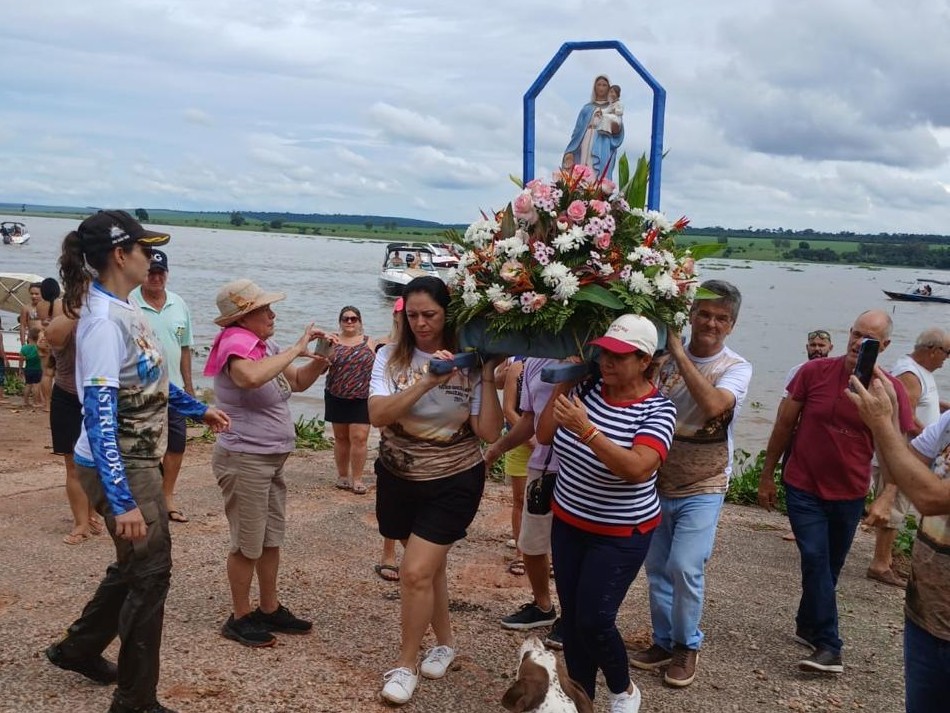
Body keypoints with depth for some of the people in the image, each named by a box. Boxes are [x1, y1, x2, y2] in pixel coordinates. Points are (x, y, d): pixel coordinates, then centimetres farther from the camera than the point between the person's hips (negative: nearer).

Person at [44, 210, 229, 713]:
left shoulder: (126, 310, 5)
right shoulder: (104, 322, -23)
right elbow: (99, 416, -26)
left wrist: (197, 409, 30)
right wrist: (122, 501, -29)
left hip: (138, 460, 9)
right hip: (118, 466, -9)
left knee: (135, 563, 21)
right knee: (150, 570, -1)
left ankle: (79, 649, 42)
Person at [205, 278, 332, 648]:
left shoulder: (265, 345, 7)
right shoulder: (236, 343, -19)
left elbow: (297, 382, 16)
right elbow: (250, 376, -42)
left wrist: (319, 359, -2)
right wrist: (295, 350, -31)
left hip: (270, 460, 9)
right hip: (243, 460, -9)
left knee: (272, 539, 17)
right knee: (248, 544, 3)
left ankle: (270, 609, 30)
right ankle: (240, 618, 18)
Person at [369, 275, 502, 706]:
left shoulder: (469, 363, -11)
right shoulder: (390, 358, -7)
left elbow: (489, 433, -14)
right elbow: (378, 416, -22)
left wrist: (488, 377, -20)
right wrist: (427, 382, -31)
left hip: (453, 482, -3)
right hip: (398, 479, 3)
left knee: (416, 571, -10)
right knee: (429, 564, 18)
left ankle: (406, 663, 11)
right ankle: (444, 641, 41)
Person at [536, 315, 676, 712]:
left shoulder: (657, 410, -19)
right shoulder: (587, 388, -5)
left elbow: (638, 469, -34)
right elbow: (544, 436, -1)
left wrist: (585, 429, -40)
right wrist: (561, 385, -10)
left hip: (620, 534, -5)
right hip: (568, 522, 5)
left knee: (593, 620, -6)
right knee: (570, 617, 10)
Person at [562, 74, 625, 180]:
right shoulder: (587, 108, 21)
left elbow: (618, 133, 7)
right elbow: (578, 130, 15)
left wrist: (616, 129, -17)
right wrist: (570, 151, 4)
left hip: (603, 146, -2)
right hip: (587, 143, 2)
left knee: (600, 175, -16)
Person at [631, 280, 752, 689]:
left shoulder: (736, 368, -10)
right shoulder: (664, 358, -3)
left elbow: (714, 405, -30)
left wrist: (678, 352, -28)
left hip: (702, 489, -3)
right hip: (658, 483, 3)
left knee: (685, 568, -12)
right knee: (656, 568, 11)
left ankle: (687, 645, 12)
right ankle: (663, 641, 30)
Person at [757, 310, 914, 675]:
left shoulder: (890, 389, -9)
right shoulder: (814, 372, -11)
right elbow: (784, 425, -2)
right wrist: (767, 475, 1)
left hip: (849, 494, 2)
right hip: (803, 488, -2)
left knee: (830, 566, 15)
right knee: (816, 560, -11)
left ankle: (807, 626, 34)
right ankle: (828, 647, -5)